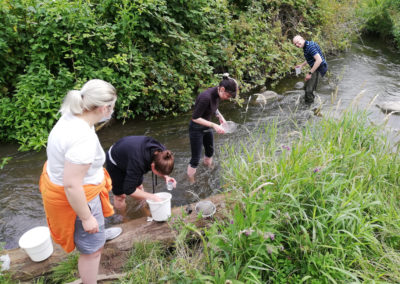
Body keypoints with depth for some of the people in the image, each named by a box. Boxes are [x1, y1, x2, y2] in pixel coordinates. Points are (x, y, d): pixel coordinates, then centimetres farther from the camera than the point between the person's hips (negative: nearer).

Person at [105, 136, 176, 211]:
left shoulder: (161, 153, -27)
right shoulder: (138, 162, -46)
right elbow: (129, 190, -37)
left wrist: (165, 176, -24)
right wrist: (151, 196, -34)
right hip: (115, 163, -6)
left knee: (139, 186, 12)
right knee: (120, 195, 3)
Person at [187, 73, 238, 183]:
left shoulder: (217, 94, -9)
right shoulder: (206, 97, -34)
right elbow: (195, 118, -27)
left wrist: (220, 116, -3)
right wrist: (214, 125, -29)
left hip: (207, 128, 9)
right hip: (196, 129, -9)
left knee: (210, 152, 26)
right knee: (195, 159, 1)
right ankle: (191, 184, 20)